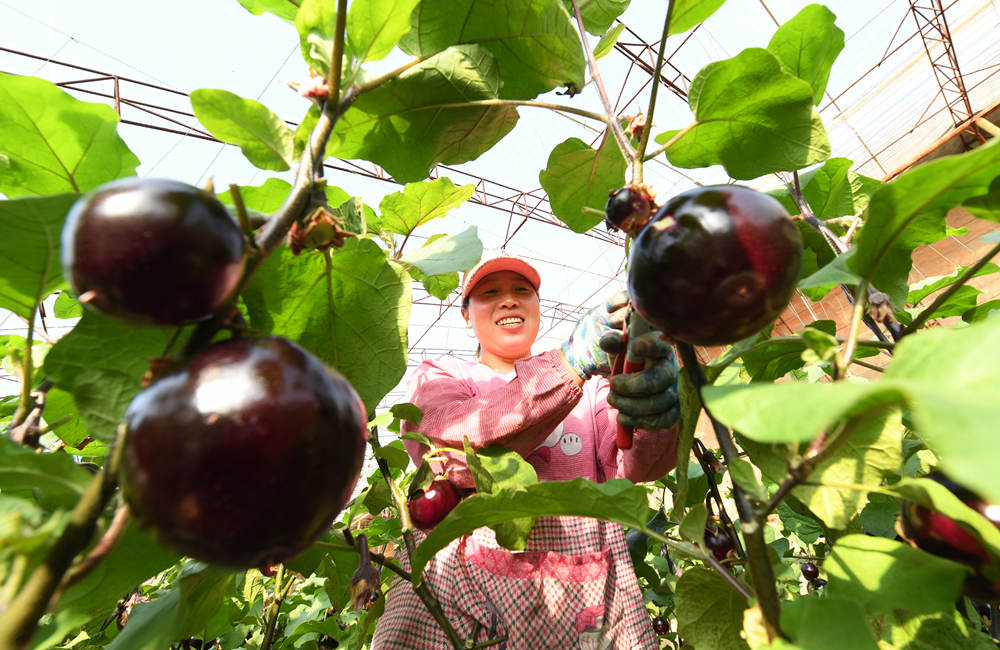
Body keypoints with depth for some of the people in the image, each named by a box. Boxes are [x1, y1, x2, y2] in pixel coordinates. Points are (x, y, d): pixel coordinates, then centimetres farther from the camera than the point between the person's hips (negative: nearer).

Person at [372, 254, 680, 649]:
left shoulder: (591, 382, 8)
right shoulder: (439, 376, 4)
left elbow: (630, 465, -8)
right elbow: (448, 451, -17)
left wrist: (656, 413, -31)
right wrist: (569, 364, -27)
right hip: (460, 585, -1)